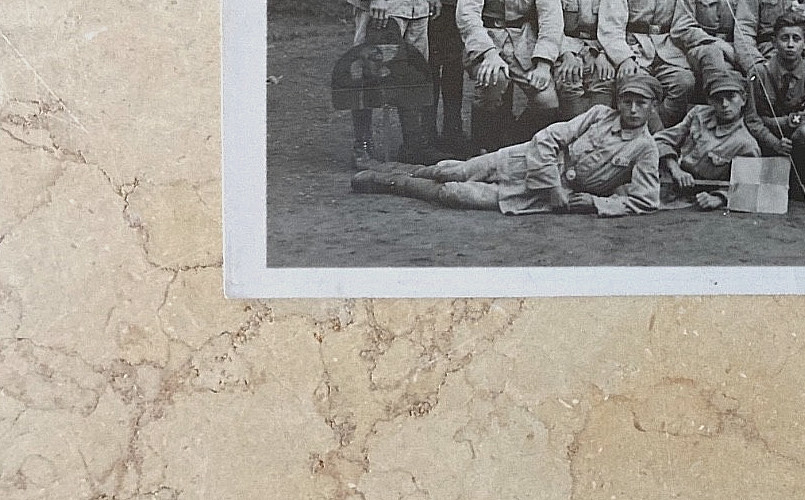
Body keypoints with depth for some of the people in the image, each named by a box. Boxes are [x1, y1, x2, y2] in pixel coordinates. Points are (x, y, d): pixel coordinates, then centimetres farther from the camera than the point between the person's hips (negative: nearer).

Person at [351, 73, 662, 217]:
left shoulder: (645, 149, -8)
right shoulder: (600, 114, -1)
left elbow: (645, 202, -11)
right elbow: (547, 138, -6)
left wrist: (593, 203, -19)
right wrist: (555, 189, -16)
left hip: (544, 198, -2)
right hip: (532, 159, 2)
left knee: (456, 195, -10)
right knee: (453, 172, -2)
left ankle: (391, 184, 11)